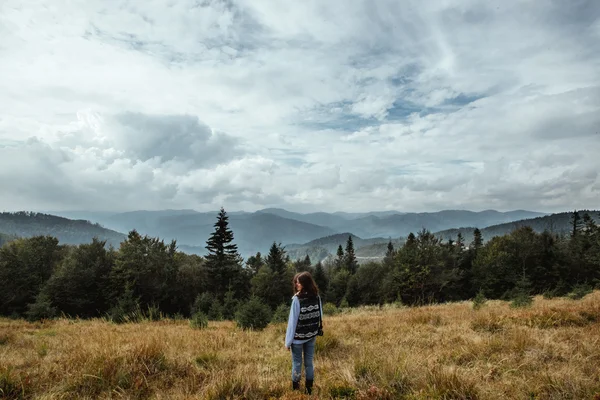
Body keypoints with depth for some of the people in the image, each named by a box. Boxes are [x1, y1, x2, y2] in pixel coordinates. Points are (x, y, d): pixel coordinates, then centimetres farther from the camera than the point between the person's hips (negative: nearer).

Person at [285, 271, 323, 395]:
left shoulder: (297, 299, -22)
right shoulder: (317, 297, -6)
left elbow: (293, 321, -17)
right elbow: (320, 317, 2)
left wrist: (288, 341, -8)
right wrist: (315, 331, 13)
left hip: (298, 337, -4)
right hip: (312, 336, 5)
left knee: (297, 363, 12)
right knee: (309, 362, 17)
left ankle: (295, 389, 25)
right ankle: (309, 389, 29)